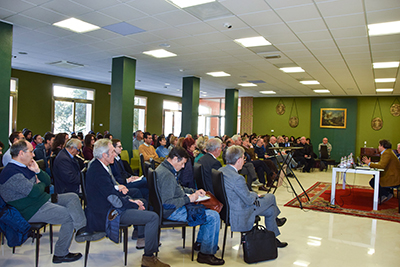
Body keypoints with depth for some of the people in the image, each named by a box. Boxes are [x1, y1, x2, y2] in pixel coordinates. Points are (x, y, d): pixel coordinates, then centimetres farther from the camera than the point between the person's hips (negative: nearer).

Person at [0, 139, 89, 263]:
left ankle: (82, 229, -8)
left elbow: (47, 181, 12)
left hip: (44, 199, 10)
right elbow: (35, 192, -26)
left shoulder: (26, 167, 11)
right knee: (69, 216, -16)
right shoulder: (11, 173, -21)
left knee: (73, 197, 1)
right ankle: (60, 254, -2)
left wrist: (38, 171, -7)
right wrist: (41, 184, -3)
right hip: (32, 210, -10)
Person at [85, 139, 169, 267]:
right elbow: (115, 200, -24)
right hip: (105, 215, -11)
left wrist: (129, 200, 4)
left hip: (107, 208, 11)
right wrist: (135, 206, -10)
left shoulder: (97, 165, 7)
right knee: (153, 217, -16)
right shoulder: (98, 172, -24)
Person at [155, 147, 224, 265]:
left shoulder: (163, 168, 8)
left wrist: (193, 191, 11)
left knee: (208, 209, 20)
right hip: (172, 212, -11)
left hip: (177, 206, 11)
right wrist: (188, 199, -20)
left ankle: (200, 242, 28)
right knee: (213, 217, -15)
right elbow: (167, 203, -29)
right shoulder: (167, 175, -26)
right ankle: (206, 253, -3)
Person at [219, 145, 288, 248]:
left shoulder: (220, 171, -3)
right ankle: (275, 220, 35)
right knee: (271, 197, 7)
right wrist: (255, 195, 1)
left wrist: (250, 193, 6)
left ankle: (272, 239, 38)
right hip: (239, 217, -9)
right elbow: (249, 200, -20)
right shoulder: (237, 178, -32)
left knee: (270, 210, 20)